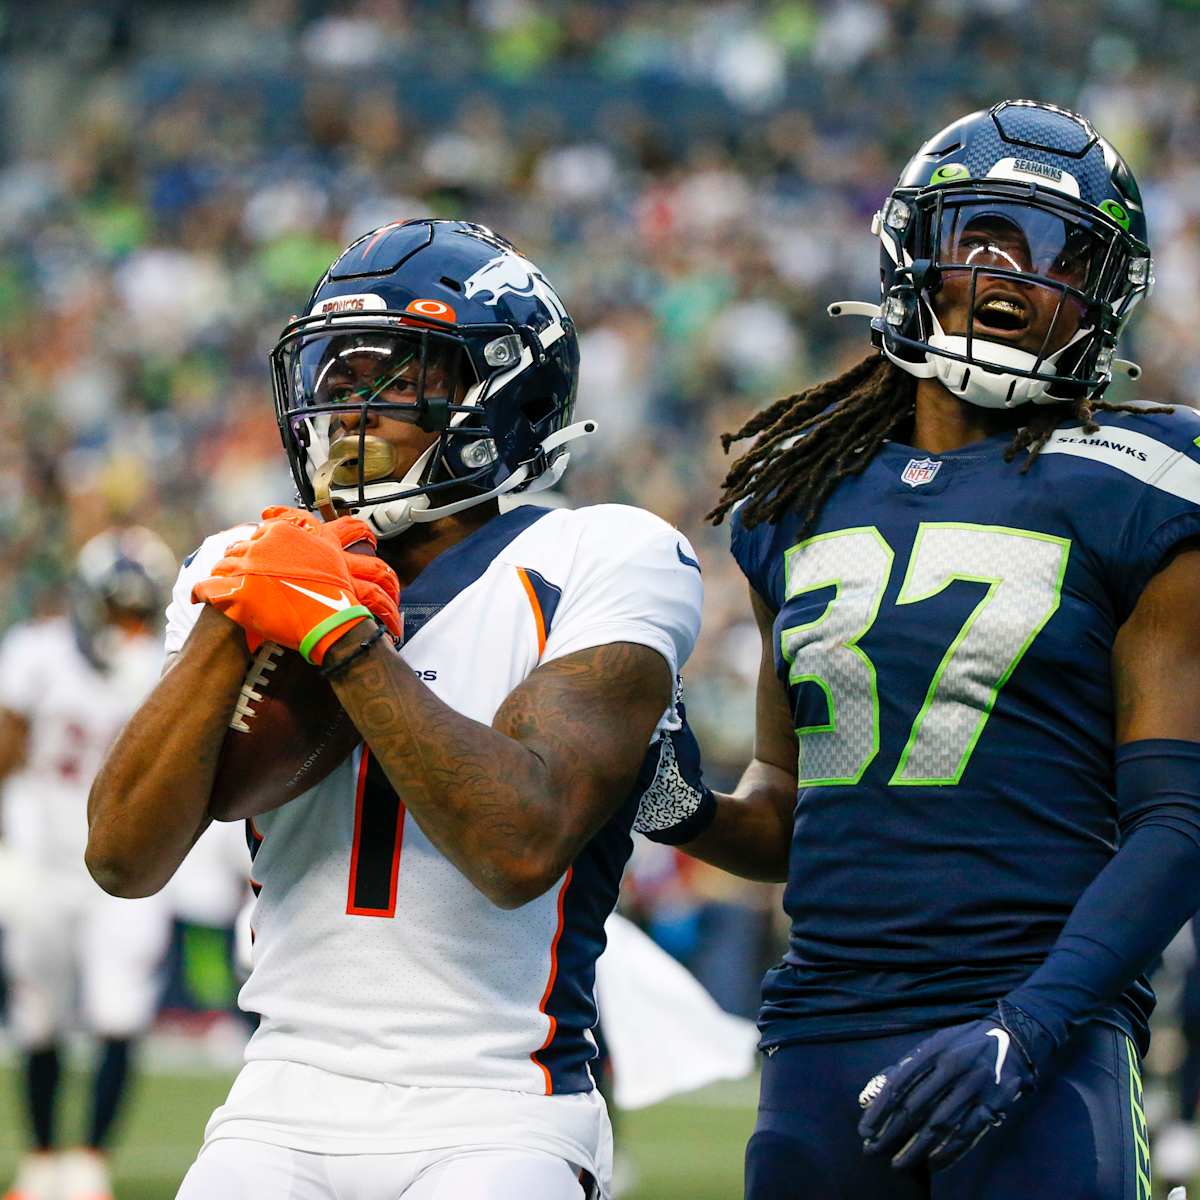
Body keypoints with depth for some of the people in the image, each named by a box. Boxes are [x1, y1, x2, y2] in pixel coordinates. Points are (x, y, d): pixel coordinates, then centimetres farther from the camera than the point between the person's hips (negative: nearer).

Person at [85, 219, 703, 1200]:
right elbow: (124, 860, 1)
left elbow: (522, 843, -17)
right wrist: (229, 635, -9)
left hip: (495, 1120, -3)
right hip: (286, 1108, 4)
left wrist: (344, 638, -15)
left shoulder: (599, 562, -1)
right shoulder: (250, 567, 12)